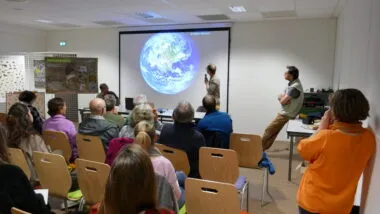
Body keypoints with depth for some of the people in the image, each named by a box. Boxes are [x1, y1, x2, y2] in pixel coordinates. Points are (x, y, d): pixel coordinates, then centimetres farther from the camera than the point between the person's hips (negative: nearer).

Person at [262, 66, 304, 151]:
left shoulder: (295, 87, -23)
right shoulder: (292, 84, 9)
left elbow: (283, 101, -23)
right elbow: (280, 97, 8)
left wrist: (282, 97, -2)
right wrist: (283, 97, -14)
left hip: (286, 114, -10)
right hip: (285, 112, 10)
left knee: (269, 130, -2)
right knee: (273, 132, 11)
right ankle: (261, 149, 17)